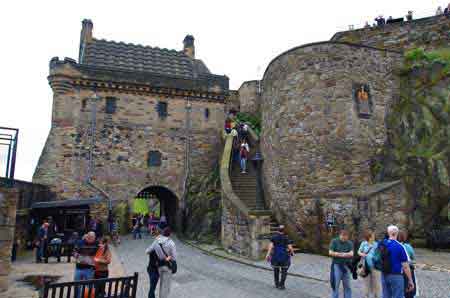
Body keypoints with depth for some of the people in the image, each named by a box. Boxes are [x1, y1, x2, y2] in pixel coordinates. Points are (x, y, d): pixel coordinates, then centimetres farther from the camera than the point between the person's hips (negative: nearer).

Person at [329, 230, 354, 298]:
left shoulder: (350, 243, 3)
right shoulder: (334, 241, -3)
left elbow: (351, 254, -9)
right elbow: (330, 253, -10)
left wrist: (337, 254, -18)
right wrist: (345, 254, -11)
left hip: (346, 266, 2)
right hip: (337, 265, -2)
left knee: (347, 285, 11)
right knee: (335, 285, 1)